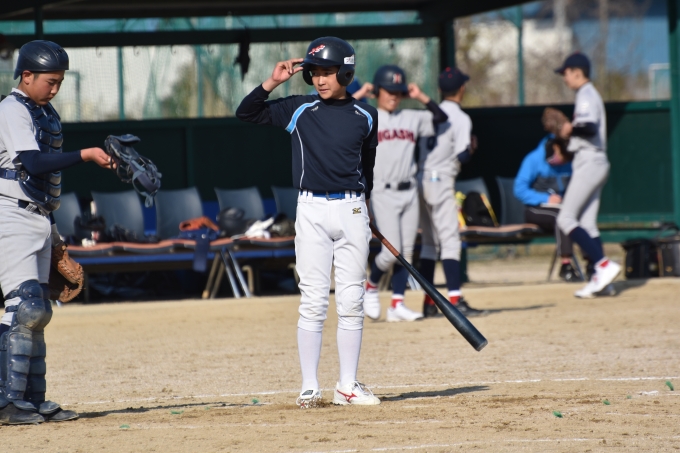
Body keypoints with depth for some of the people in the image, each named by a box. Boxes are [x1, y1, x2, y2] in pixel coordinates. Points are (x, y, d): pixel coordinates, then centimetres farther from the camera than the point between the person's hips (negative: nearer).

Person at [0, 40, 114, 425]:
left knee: (37, 312, 9)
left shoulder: (45, 113, 17)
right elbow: (34, 163, -27)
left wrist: (50, 227, 20)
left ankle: (33, 400, 13)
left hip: (38, 218, 10)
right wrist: (85, 155, -32)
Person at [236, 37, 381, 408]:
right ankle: (309, 388, -1)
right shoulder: (299, 110, 2)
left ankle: (348, 385, 10)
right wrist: (273, 82, -12)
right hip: (312, 210, -2)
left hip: (352, 210, 2)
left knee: (351, 302, 3)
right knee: (313, 301, -4)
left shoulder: (365, 116, 7)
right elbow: (245, 113, -1)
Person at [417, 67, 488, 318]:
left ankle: (429, 302, 13)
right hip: (441, 179, -7)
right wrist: (472, 147, -1)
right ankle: (455, 300, -21)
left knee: (429, 242, 13)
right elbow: (462, 156, -17)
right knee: (450, 241, -11)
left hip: (422, 180, 7)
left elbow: (419, 146, 12)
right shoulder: (461, 119, -8)